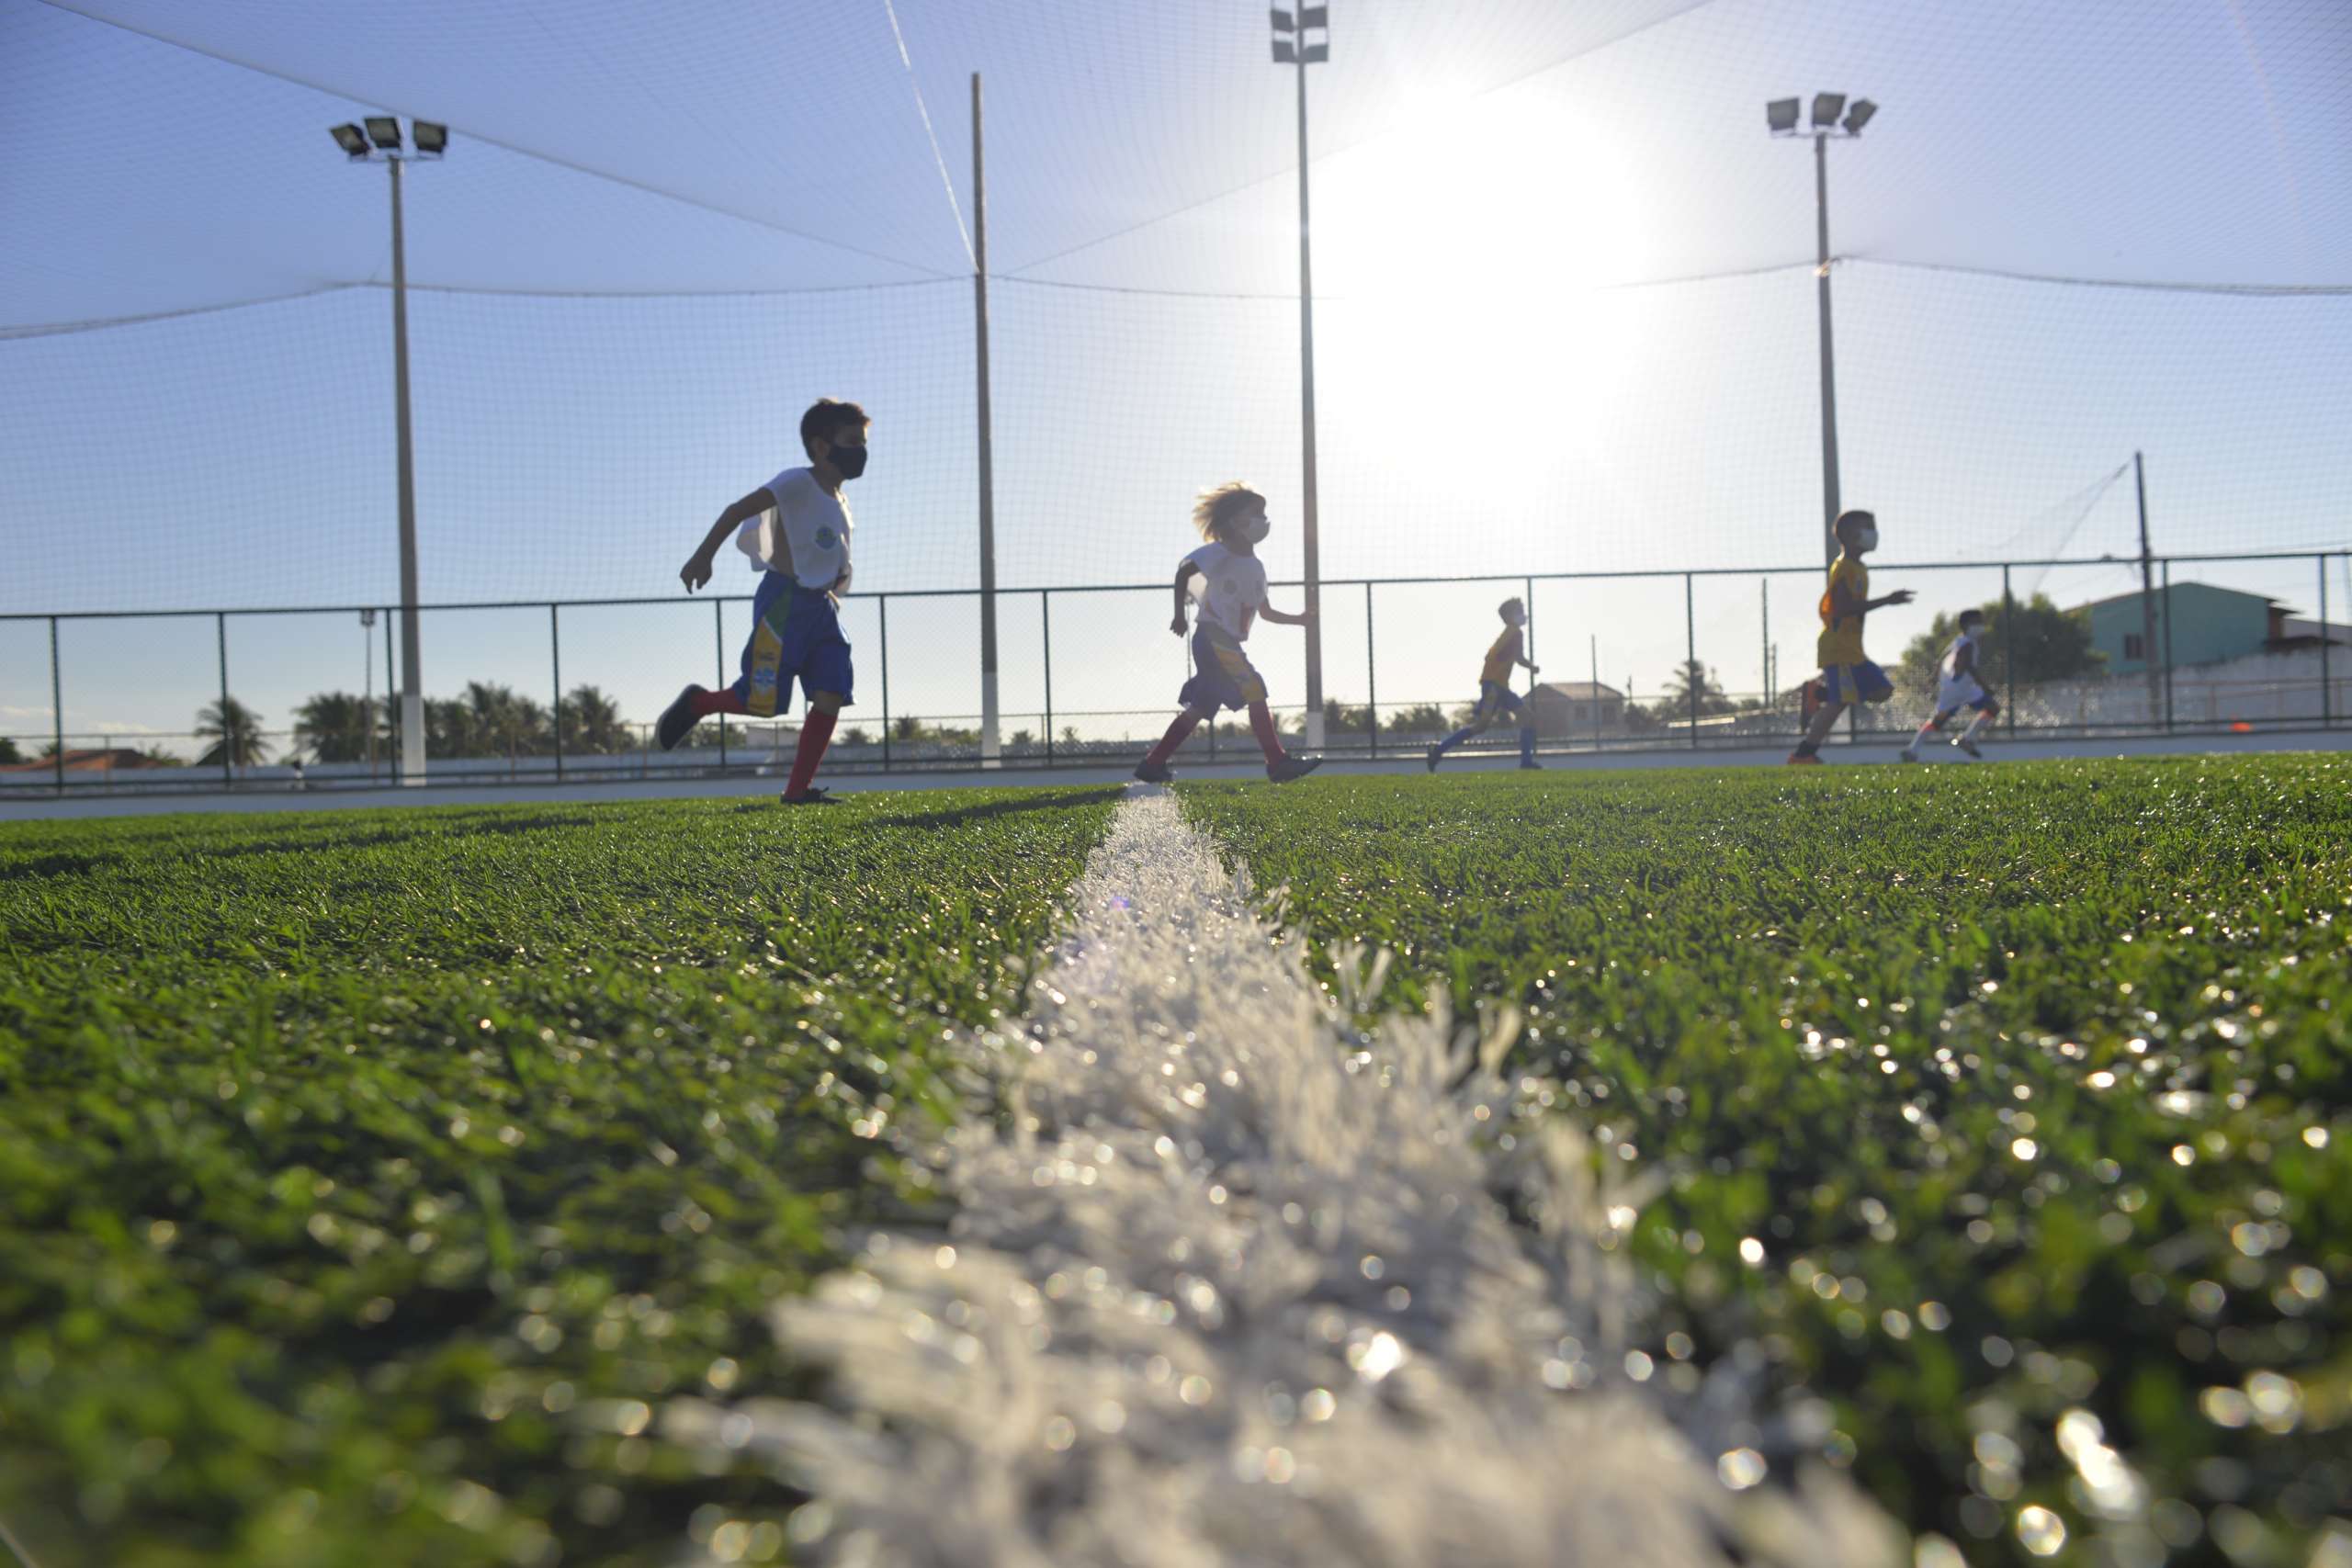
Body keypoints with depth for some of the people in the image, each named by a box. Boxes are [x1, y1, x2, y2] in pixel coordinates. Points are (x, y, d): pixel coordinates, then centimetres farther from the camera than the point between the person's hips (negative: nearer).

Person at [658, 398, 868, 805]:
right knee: (764, 701, -8)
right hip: (784, 602, -8)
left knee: (831, 696, -5)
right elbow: (739, 509, -14)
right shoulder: (798, 482, -8)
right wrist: (703, 555, -20)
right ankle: (695, 703, 19)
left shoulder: (840, 504, 17)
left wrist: (833, 588, 16)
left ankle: (799, 788, 0)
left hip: (821, 607, 8)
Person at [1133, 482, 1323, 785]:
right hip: (1212, 638, -9)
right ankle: (1278, 763, -18)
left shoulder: (1256, 566, 18)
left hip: (1229, 644, 9)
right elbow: (1183, 571, -5)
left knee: (1200, 707, 9)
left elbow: (1266, 612, 22)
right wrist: (1179, 614, -7)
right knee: (1255, 691, -16)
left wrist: (1299, 620, 11)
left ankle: (1153, 764, 13)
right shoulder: (1221, 552, -6)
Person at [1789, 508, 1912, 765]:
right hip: (1838, 648, -10)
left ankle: (1820, 691, 7)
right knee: (1840, 700, -14)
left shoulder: (1858, 569, 20)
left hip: (1851, 649, 10)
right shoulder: (1844, 568, -12)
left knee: (1882, 690, 6)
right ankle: (1803, 754, -12)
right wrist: (1887, 601, -21)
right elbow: (1844, 607, -22)